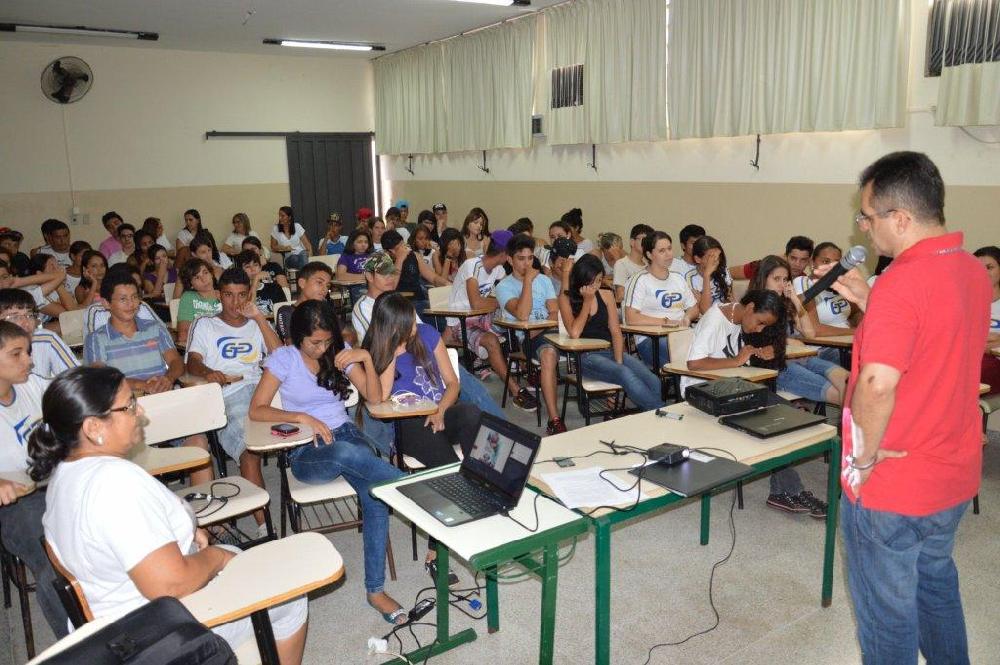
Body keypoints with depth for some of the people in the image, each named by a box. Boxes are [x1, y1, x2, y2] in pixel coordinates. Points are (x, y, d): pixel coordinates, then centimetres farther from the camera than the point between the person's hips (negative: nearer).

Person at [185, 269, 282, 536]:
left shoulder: (257, 324, 31)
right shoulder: (205, 325, 26)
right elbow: (192, 362, 10)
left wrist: (258, 317, 7)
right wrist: (209, 372, -14)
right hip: (229, 396, -3)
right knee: (249, 451, -32)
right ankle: (264, 526, -37)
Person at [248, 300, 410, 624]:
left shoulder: (340, 354, 8)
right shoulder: (283, 359, 0)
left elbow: (375, 398, 4)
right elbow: (256, 410, -4)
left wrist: (367, 359, -10)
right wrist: (302, 417, -16)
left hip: (347, 434, 3)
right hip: (307, 451, -2)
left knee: (376, 497, -27)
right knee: (347, 453, -42)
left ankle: (376, 589, -19)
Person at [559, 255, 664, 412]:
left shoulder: (606, 296, 13)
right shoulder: (566, 298, 2)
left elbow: (615, 331, 6)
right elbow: (574, 333, -13)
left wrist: (619, 362, -9)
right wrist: (587, 301, -6)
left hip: (611, 351, 5)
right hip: (586, 356, -5)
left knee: (652, 381, -23)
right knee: (625, 374, -33)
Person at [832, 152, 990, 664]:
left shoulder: (900, 283, -25)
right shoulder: (974, 272, 3)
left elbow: (877, 384, -34)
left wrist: (865, 455, -19)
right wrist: (872, 305, 6)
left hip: (891, 487, -9)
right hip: (955, 474, 9)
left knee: (887, 611, 10)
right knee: (935, 582, 28)